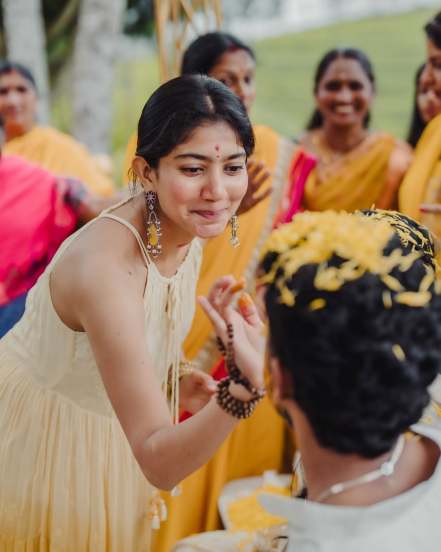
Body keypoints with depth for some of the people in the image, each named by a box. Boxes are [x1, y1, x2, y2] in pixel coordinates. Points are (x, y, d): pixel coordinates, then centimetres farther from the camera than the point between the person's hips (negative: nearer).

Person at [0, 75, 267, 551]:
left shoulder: (184, 225, -16)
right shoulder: (105, 266, -40)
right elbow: (160, 464, -41)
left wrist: (174, 377, -10)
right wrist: (244, 386, -56)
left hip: (109, 420, 7)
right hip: (45, 432, -6)